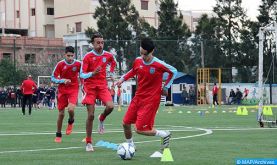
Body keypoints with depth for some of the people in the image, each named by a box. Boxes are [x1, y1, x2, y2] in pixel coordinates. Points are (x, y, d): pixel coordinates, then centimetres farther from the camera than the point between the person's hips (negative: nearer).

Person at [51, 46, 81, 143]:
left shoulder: (78, 64, -6)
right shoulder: (60, 64, -9)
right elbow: (53, 78, -6)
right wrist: (63, 81, -20)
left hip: (74, 89, -1)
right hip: (62, 90, 1)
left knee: (70, 109, -25)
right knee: (61, 113, 4)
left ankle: (71, 122, 10)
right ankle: (58, 135, 20)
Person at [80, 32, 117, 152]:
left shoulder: (108, 55, 2)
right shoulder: (88, 56, -8)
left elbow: (113, 63, 27)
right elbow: (82, 75, -10)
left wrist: (110, 73, 12)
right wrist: (92, 73, -28)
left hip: (103, 85, 3)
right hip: (90, 87, -3)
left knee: (110, 106, -23)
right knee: (91, 115, -5)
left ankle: (101, 119, 13)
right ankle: (88, 143, 7)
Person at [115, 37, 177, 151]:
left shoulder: (159, 65, -18)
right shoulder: (138, 61, -3)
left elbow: (173, 72, -1)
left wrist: (166, 87, -3)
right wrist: (123, 79, 9)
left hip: (151, 100, -6)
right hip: (138, 97, 6)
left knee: (139, 129, -12)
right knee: (125, 123, 7)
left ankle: (164, 134, 9)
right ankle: (130, 146, 30)